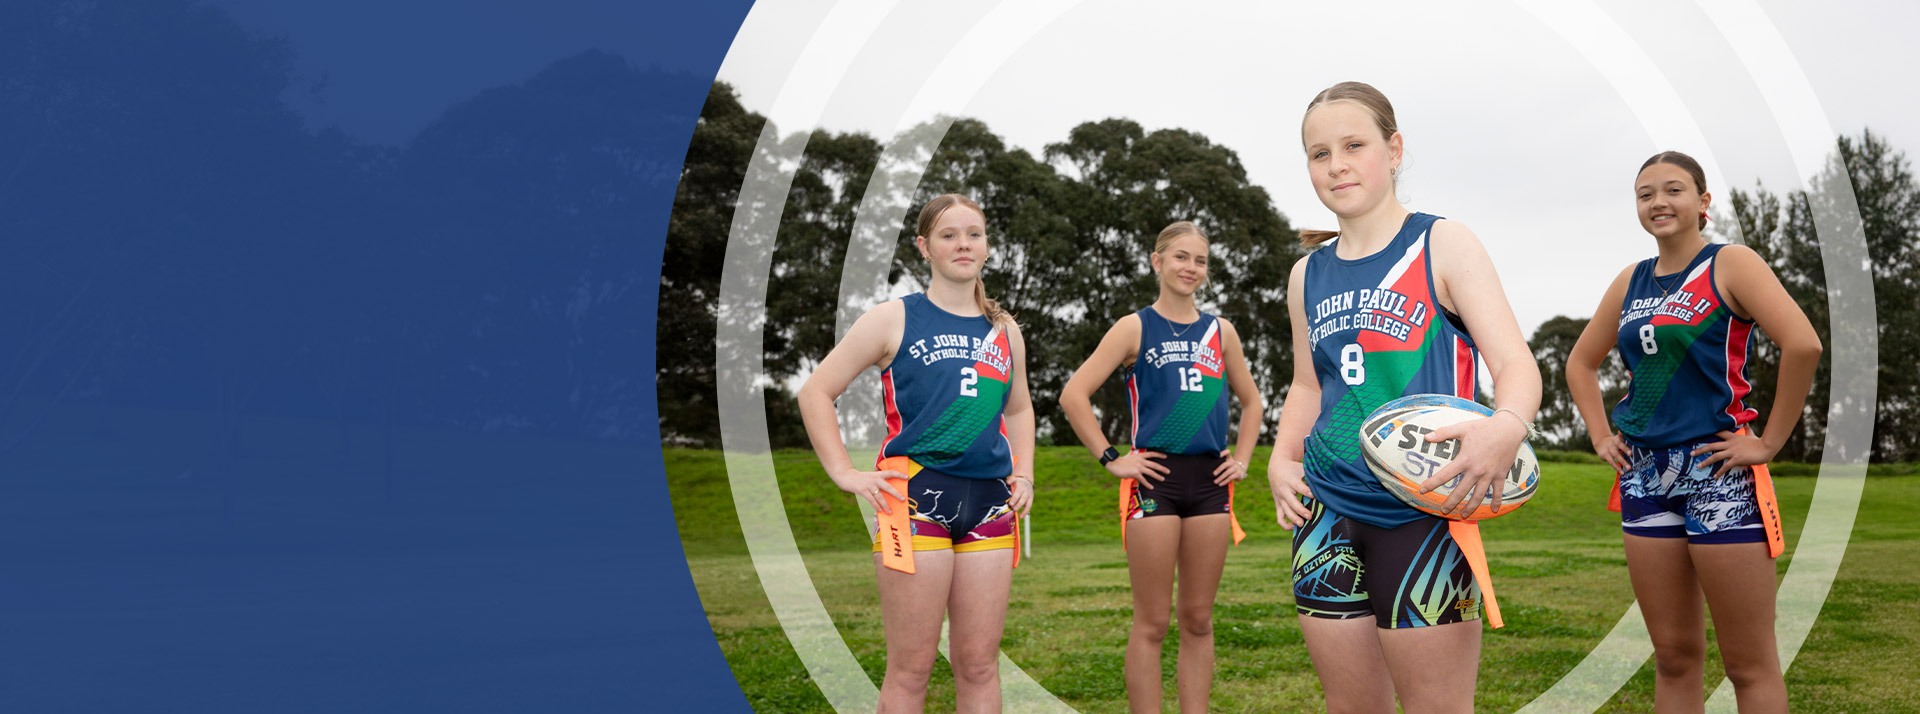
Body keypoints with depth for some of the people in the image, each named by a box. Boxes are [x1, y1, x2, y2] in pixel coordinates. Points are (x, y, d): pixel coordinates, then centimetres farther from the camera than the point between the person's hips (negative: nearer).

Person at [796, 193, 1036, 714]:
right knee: (911, 667, -2)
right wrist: (844, 473, -6)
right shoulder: (894, 319, 1)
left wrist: (1023, 473, 15)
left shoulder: (1005, 330, 15)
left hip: (990, 502, 5)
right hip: (915, 496, -4)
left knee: (979, 665, 7)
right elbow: (816, 391, 2)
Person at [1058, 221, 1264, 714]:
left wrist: (1241, 459, 13)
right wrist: (1111, 459, -8)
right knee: (1152, 623, -2)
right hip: (1155, 478, -4)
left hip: (1210, 480, 4)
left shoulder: (1220, 332, 13)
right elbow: (1074, 395, -4)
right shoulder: (1135, 328, 1)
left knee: (1198, 621, 8)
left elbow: (1250, 400, 26)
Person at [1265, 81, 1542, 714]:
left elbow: (1515, 361, -9)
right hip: (1326, 509, 5)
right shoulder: (1308, 275, 12)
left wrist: (1507, 424, -31)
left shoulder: (1441, 245, -2)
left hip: (1422, 510, -4)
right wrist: (1281, 459, 6)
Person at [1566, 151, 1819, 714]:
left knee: (1750, 666, -2)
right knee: (1673, 657, 11)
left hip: (1718, 474, -6)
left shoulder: (1731, 266, -5)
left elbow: (1802, 344, -18)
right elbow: (1581, 362, 24)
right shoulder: (1631, 282, 12)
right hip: (1646, 475, 6)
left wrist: (1770, 442, -16)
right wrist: (1601, 436, 13)